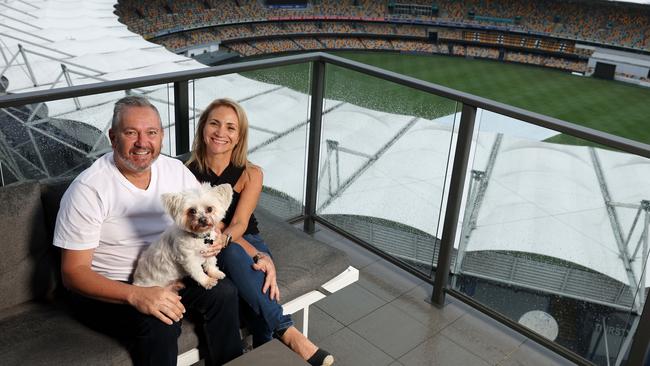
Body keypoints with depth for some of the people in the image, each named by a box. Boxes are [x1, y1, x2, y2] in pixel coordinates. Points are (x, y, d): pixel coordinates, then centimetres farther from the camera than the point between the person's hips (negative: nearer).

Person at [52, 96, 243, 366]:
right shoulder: (88, 190, -19)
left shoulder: (176, 170, -3)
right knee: (160, 324, -31)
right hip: (106, 288, -5)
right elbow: (73, 272, -19)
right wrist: (136, 295, -35)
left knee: (224, 292, -17)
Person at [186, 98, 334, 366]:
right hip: (209, 253, -1)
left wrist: (223, 239, -41)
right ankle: (287, 333, -40)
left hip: (247, 241, 1)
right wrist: (257, 255, -26)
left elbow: (239, 224, -15)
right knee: (235, 253, -38)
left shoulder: (250, 174, -4)